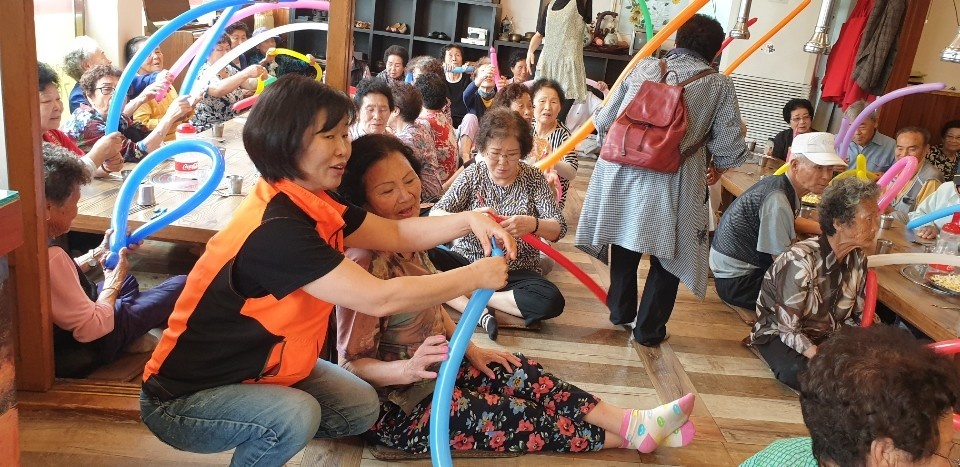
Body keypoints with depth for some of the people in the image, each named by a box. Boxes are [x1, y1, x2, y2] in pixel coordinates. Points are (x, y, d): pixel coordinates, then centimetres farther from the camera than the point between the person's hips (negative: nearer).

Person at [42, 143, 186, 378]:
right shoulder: (51, 257, -38)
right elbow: (91, 329, -30)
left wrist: (97, 254, 3)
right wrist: (114, 280, -15)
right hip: (87, 346, -10)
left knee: (129, 281, 35)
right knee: (181, 286, -1)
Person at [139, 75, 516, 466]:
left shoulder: (312, 201, -4)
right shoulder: (277, 230, -33)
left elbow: (395, 234, 3)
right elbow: (380, 299, -33)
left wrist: (467, 220, -13)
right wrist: (476, 277, -24)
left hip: (256, 367, 9)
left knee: (361, 407, 7)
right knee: (296, 416, -33)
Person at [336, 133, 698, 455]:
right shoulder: (364, 263, -26)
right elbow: (352, 364, -23)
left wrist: (469, 349, 5)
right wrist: (409, 368, -39)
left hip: (434, 368, 8)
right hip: (397, 405, -8)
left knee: (519, 372, -2)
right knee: (511, 418, -10)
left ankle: (630, 422, 0)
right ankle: (623, 438, 4)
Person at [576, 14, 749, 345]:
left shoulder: (644, 68, 4)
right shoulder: (720, 85, -1)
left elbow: (603, 122, 5)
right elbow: (729, 146, -4)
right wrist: (718, 168, 19)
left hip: (623, 173, 3)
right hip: (674, 183, -3)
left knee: (625, 244, 21)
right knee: (667, 256, 13)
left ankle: (620, 311, 37)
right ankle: (649, 328, 23)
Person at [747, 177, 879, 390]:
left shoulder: (858, 259, -4)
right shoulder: (800, 261, -27)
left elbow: (855, 317, 3)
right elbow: (788, 329, -25)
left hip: (826, 335, 6)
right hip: (778, 334, -6)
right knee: (799, 372, -35)